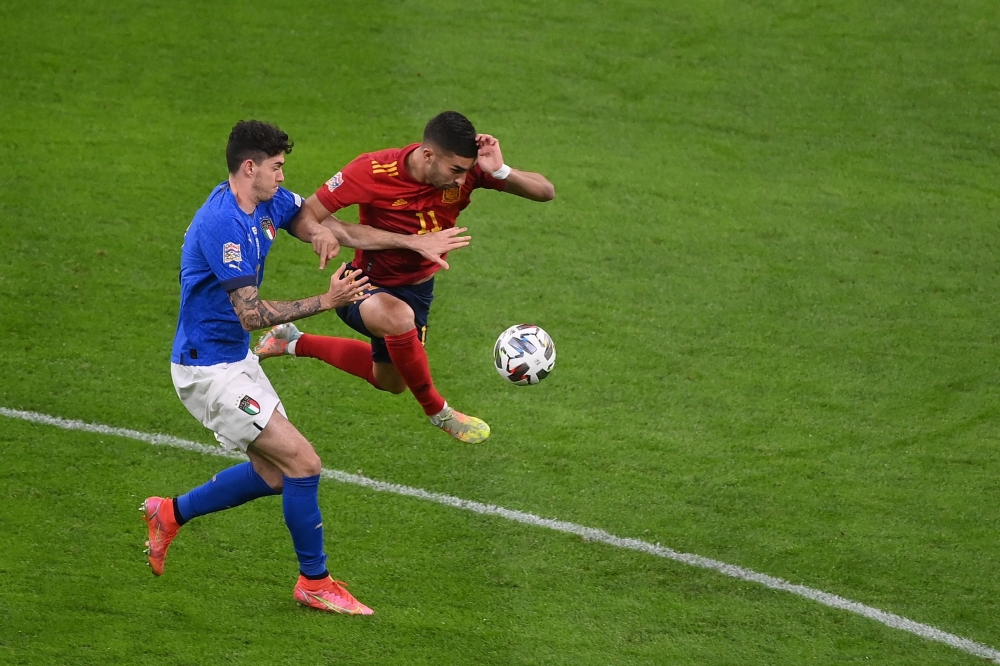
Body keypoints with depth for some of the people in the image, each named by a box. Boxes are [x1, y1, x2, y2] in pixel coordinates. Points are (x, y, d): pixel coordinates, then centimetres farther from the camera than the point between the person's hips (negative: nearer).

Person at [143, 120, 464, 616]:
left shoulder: (269, 203, 2)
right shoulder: (222, 225, -26)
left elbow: (331, 230, 12)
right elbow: (252, 314, -27)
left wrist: (416, 243, 9)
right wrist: (327, 301, -30)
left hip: (237, 360, 10)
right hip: (208, 371, -10)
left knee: (273, 473, 16)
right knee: (302, 464, -10)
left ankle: (171, 514, 31)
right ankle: (314, 583, 5)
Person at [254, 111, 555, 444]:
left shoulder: (465, 168, -22)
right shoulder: (373, 171, -30)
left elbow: (545, 191, -23)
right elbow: (306, 214, -22)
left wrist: (500, 172, -40)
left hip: (417, 288, 6)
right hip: (368, 287, -6)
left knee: (390, 381, 25)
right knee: (399, 317, -42)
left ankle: (295, 343, 46)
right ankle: (438, 412, -17)